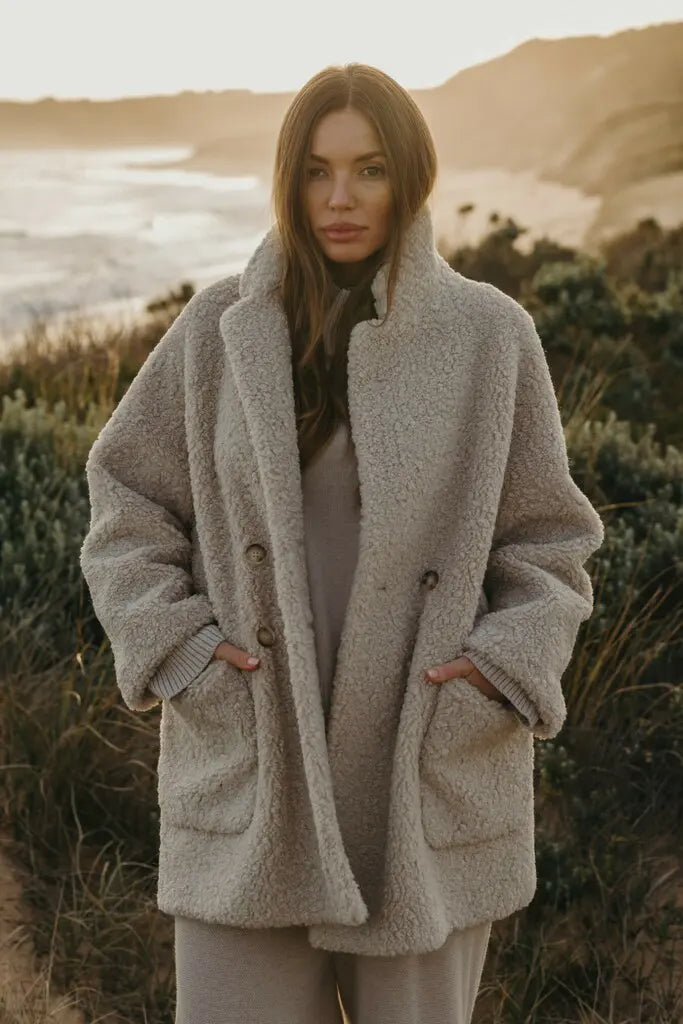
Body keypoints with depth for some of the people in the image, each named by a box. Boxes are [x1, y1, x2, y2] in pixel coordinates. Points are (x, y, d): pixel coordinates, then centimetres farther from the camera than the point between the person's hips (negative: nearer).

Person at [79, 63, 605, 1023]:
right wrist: (177, 648, -5)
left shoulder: (491, 334, 0)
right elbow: (126, 508, 9)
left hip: (432, 780, 0)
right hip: (250, 776, 0)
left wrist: (502, 668, -9)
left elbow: (548, 546, 7)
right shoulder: (221, 329, 2)